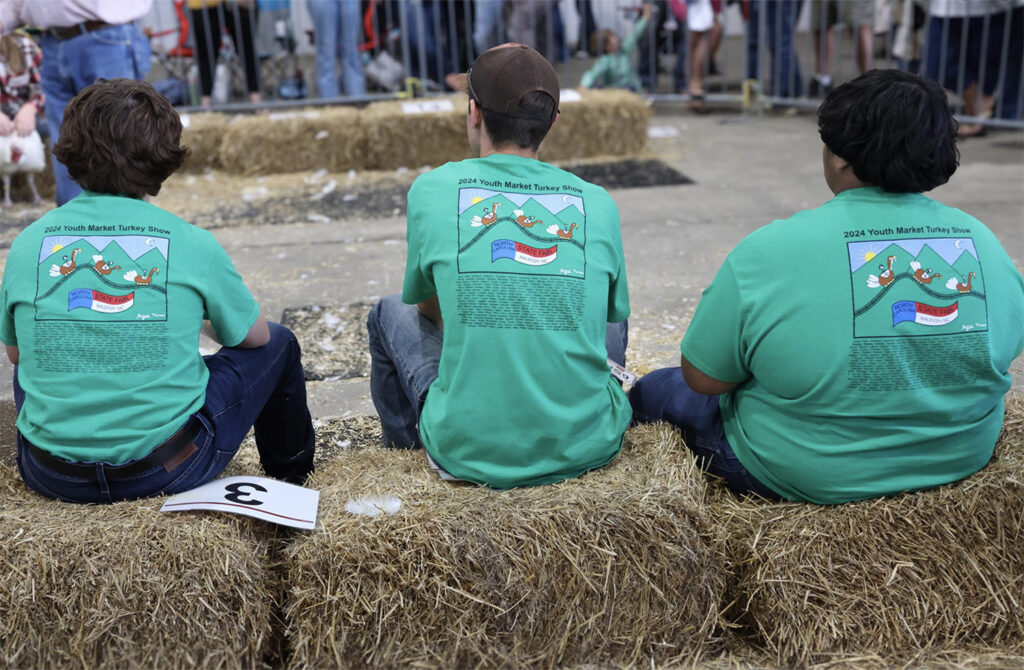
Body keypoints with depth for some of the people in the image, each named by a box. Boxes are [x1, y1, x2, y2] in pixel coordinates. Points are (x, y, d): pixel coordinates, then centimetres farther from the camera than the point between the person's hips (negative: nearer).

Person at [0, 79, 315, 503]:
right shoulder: (191, 244, -11)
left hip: (51, 478, 3)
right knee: (277, 345, 19)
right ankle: (292, 479, 41)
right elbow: (253, 337, 5)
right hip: (167, 470, -3)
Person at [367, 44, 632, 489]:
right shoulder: (598, 204, 1)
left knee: (390, 313, 24)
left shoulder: (431, 190, -3)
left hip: (470, 454, -1)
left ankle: (407, 452, 44)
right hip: (588, 448, 2)